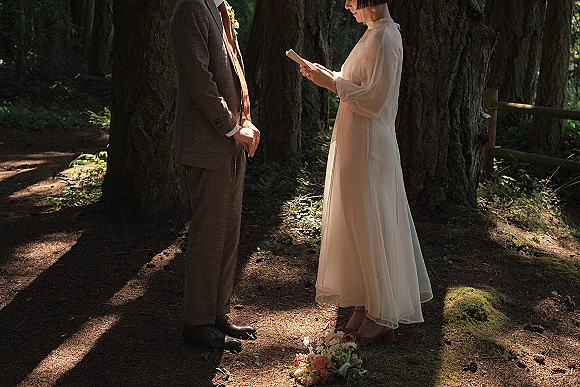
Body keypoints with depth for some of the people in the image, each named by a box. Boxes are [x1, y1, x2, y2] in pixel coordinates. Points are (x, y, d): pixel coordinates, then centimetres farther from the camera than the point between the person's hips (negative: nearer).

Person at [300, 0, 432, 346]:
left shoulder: (383, 38, -18)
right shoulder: (378, 33, 12)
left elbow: (374, 100, -23)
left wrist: (332, 83, -16)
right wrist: (330, 77, 8)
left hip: (367, 146, -10)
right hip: (359, 144, 10)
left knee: (371, 227, 1)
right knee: (363, 224, 16)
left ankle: (380, 317, 15)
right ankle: (367, 306, 28)